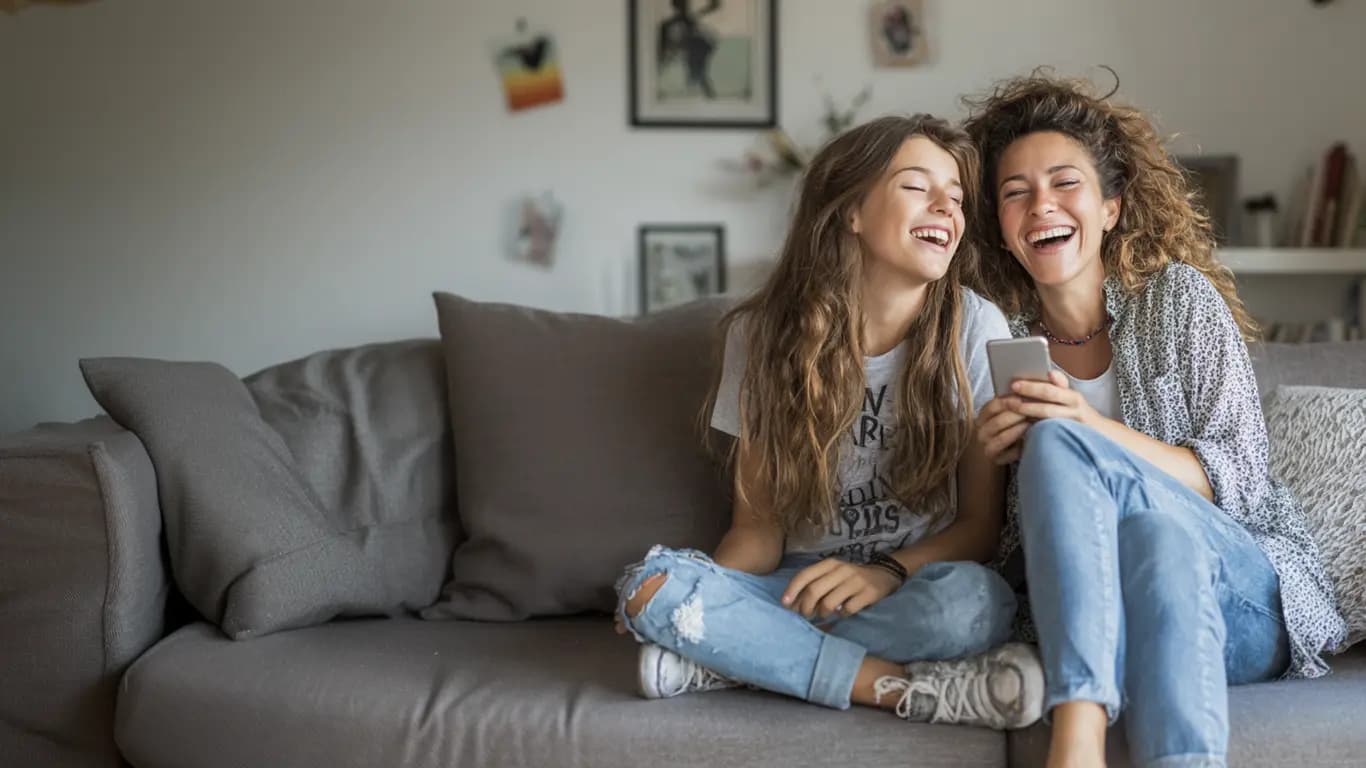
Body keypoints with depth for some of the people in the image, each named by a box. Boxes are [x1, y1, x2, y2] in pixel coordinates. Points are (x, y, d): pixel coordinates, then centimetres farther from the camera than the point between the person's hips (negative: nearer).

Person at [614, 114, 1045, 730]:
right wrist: (709, 597, -22)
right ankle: (916, 690, -24)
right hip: (801, 586, 1)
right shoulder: (766, 332, -2)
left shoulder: (974, 328, -6)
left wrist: (888, 571, -22)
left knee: (974, 601, -35)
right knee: (652, 583, -27)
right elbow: (759, 522, 0)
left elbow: (982, 522, -2)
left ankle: (728, 662, -21)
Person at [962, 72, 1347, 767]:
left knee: (1056, 443, -30)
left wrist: (1099, 432, -22)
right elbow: (994, 528, 11)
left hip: (1246, 596, -2)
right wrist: (988, 458, -12)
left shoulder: (1179, 296, 1)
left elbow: (1241, 477, -7)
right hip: (1084, 608, 2)